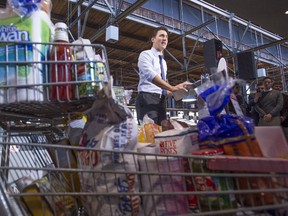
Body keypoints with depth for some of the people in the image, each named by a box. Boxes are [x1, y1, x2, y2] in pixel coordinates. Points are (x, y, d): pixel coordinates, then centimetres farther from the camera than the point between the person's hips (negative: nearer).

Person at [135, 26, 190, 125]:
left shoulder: (163, 62, 24)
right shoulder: (146, 54, 0)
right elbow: (150, 75, -19)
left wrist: (176, 91, 3)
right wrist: (172, 88, -27)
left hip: (161, 100, 8)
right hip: (147, 97, -7)